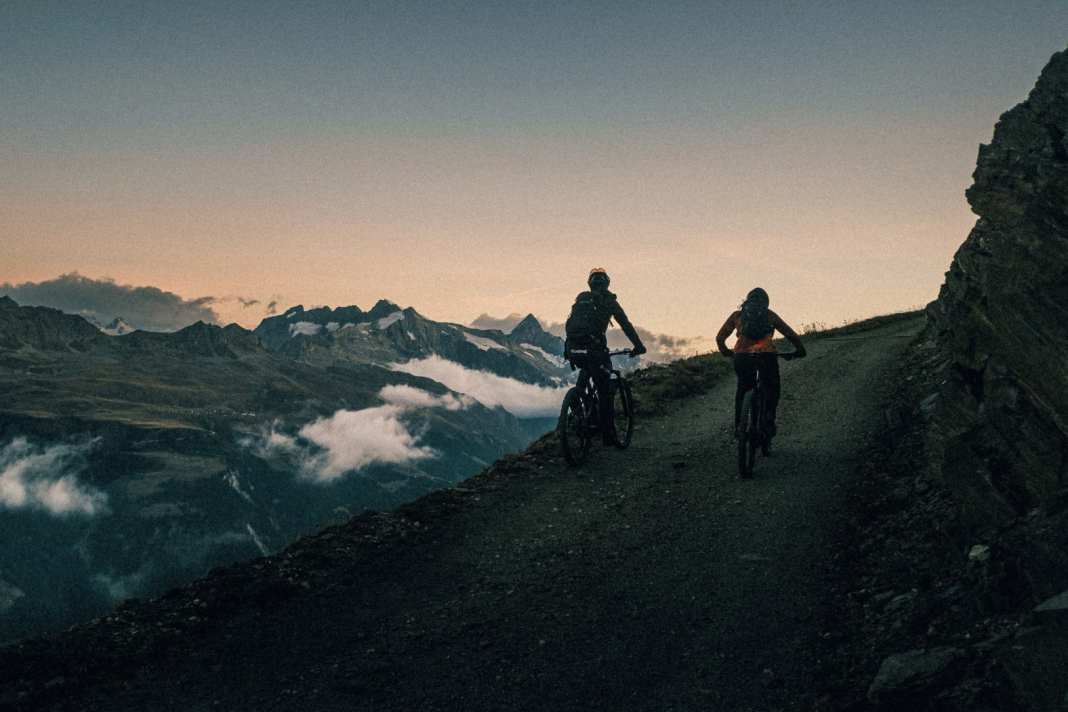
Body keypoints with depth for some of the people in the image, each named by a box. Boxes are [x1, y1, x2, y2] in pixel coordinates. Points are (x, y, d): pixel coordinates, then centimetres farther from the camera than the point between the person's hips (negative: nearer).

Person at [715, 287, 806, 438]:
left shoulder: (737, 315, 19)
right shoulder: (771, 315, 18)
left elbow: (719, 338, 22)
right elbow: (791, 335, 19)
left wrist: (726, 352, 39)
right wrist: (799, 350, 34)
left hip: (742, 357, 1)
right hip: (766, 356, -1)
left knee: (742, 389, 23)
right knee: (773, 388, 21)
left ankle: (738, 425, 14)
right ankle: (769, 419, 1)